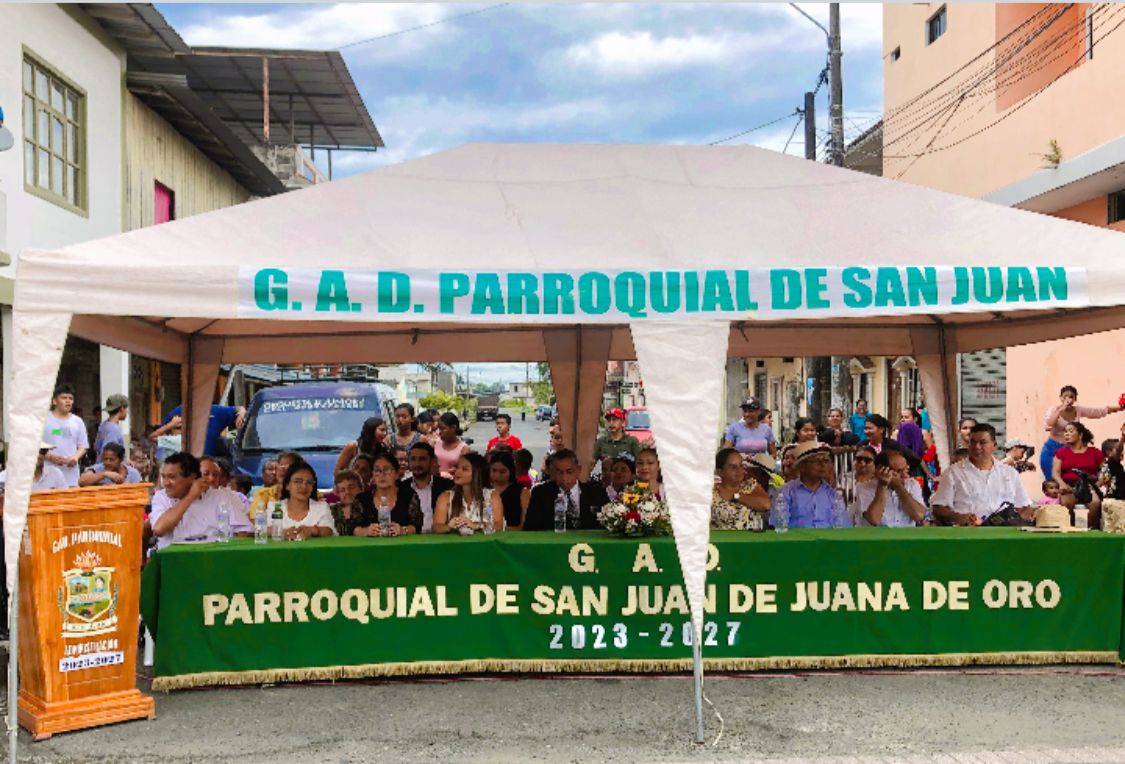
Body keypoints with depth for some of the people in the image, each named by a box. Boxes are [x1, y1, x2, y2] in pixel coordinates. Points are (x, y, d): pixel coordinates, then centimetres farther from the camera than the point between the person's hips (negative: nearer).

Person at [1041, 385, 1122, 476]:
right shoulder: (1054, 409, -7)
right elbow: (1048, 425, -25)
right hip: (1051, 449, -3)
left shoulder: (1078, 410, 2)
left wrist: (1120, 407, -5)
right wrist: (1060, 410, -24)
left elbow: (1103, 410, 4)